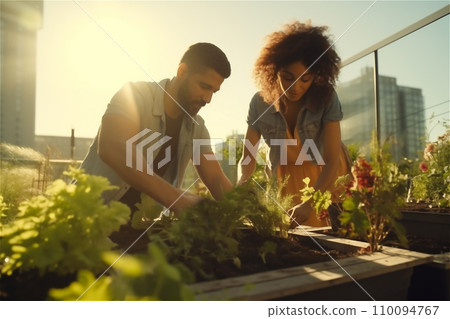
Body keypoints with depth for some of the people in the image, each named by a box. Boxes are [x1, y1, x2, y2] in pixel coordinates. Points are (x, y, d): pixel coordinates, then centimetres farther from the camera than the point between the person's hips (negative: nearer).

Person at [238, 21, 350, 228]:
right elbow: (248, 157, -17)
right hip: (285, 176, 1)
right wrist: (241, 184, -38)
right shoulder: (260, 102, -21)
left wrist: (309, 205, -43)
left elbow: (331, 161, -30)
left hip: (326, 174, -1)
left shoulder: (326, 97, -25)